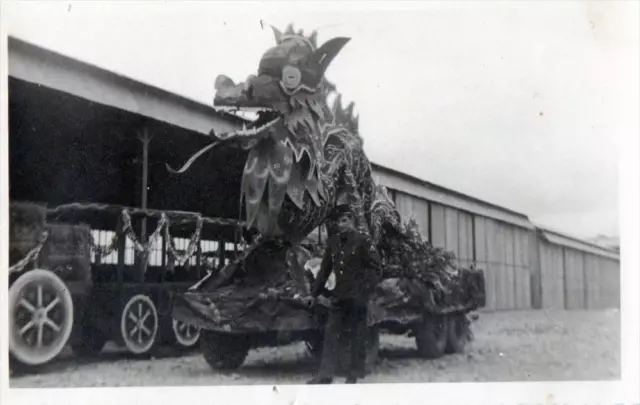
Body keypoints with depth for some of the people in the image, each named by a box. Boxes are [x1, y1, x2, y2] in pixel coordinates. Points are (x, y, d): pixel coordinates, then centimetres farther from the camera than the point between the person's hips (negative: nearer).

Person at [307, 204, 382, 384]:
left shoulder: (363, 241, -6)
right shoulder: (333, 242, 11)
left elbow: (375, 269, -7)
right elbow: (325, 269, 16)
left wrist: (364, 292, -16)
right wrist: (314, 293, 14)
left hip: (357, 297, -6)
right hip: (339, 295, 6)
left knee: (357, 335, 1)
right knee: (331, 332, 2)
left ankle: (354, 375, 8)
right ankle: (325, 374, 5)